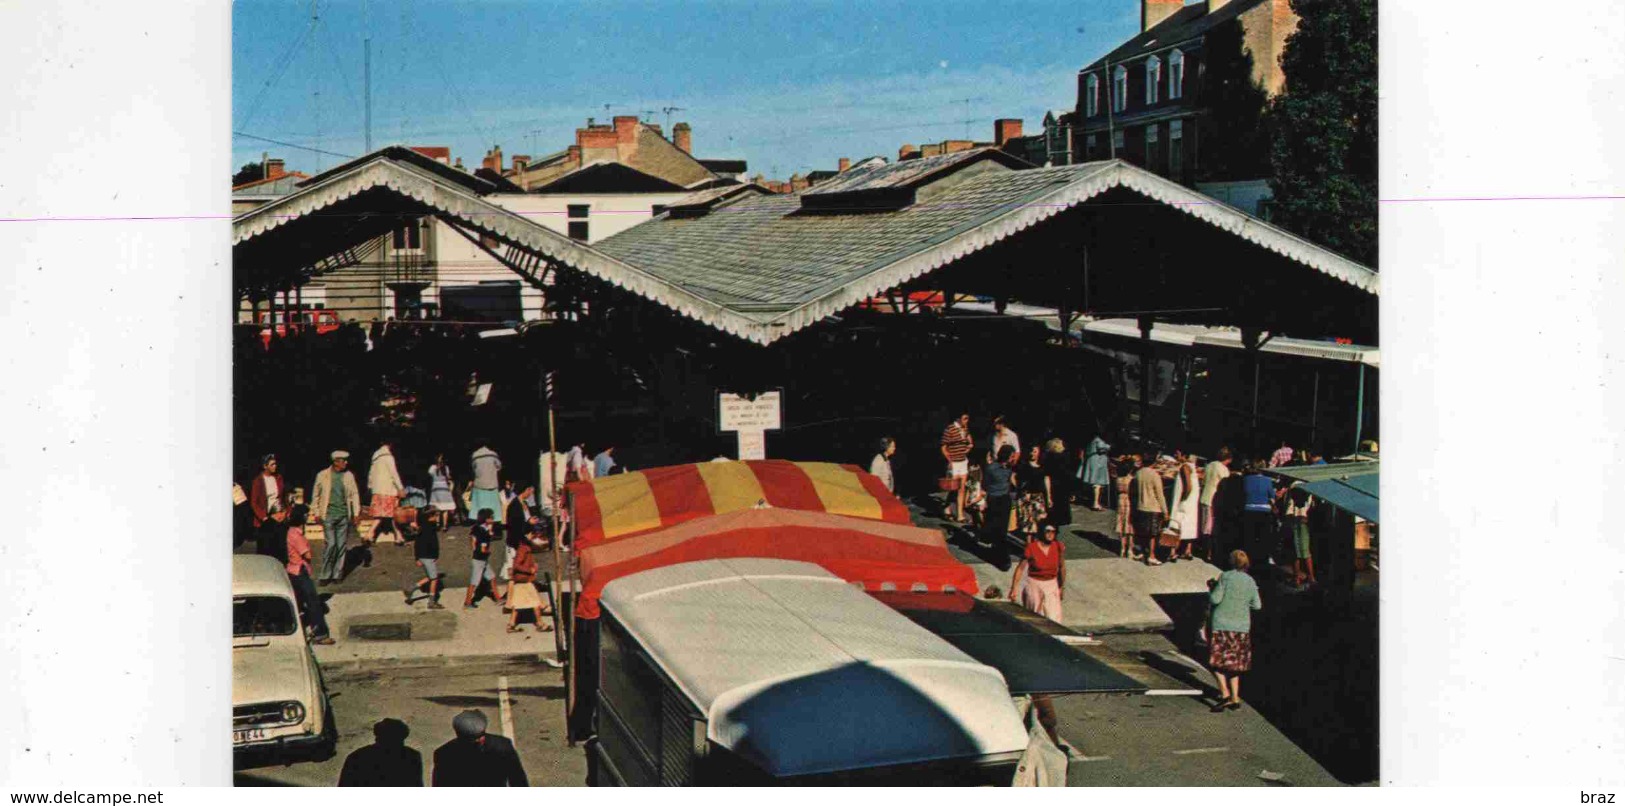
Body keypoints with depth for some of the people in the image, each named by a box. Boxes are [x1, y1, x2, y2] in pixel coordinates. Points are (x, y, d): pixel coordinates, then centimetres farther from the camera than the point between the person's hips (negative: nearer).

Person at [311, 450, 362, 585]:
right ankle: (324, 575, 1)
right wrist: (317, 513, 6)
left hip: (344, 515, 3)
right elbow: (315, 495, 7)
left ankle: (336, 574, 15)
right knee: (331, 544, -11)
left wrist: (356, 513, 7)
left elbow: (354, 494, 11)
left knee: (341, 545, 4)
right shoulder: (323, 475, -1)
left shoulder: (349, 476, 5)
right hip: (329, 515, -3)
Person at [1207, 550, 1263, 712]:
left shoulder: (1225, 577, -10)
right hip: (1242, 625, 5)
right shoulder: (1250, 582, 3)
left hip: (1222, 623, -5)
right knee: (1235, 662, 13)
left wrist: (1212, 588, 7)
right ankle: (1235, 698, 13)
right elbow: (1257, 605, 9)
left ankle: (1225, 693, -14)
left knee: (1217, 660, 0)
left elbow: (1215, 599, -12)